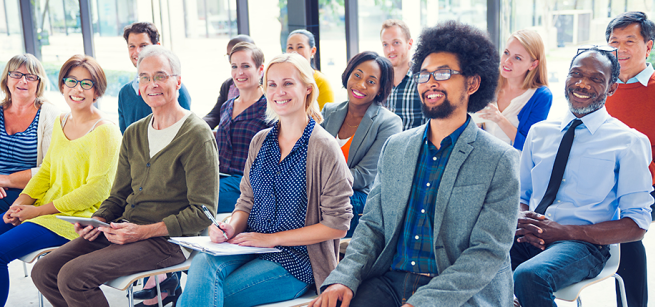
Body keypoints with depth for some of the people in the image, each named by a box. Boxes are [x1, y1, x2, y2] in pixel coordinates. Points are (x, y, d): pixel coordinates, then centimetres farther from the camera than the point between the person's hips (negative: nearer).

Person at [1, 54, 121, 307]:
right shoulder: (60, 122, 13)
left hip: (78, 219, -8)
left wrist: (40, 210, -15)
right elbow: (46, 170, 17)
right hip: (47, 209, 8)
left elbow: (97, 189, -17)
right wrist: (21, 203, -1)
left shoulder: (105, 132, -13)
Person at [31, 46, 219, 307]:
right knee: (43, 271, -4)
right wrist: (97, 220, -1)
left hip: (168, 239, -8)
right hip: (125, 230, 8)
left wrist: (143, 231, -18)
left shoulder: (197, 135, -10)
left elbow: (202, 212, -13)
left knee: (72, 276, -21)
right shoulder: (133, 134, 14)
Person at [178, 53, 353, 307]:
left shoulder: (324, 148, -9)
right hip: (250, 246, 5)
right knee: (202, 263, -28)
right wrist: (232, 227, -7)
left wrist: (272, 238, -11)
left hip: (295, 260, -5)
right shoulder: (260, 141, 11)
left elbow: (338, 224, -10)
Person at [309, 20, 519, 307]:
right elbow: (372, 225, 12)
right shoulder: (394, 147, 11)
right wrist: (343, 279, -6)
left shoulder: (500, 161, -4)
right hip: (390, 281, 4)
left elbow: (488, 251, -9)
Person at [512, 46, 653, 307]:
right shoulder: (539, 132, 15)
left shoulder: (629, 142, 2)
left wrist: (565, 232, -14)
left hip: (582, 244, -4)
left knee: (529, 275, -36)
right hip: (529, 237, 4)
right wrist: (522, 219, -6)